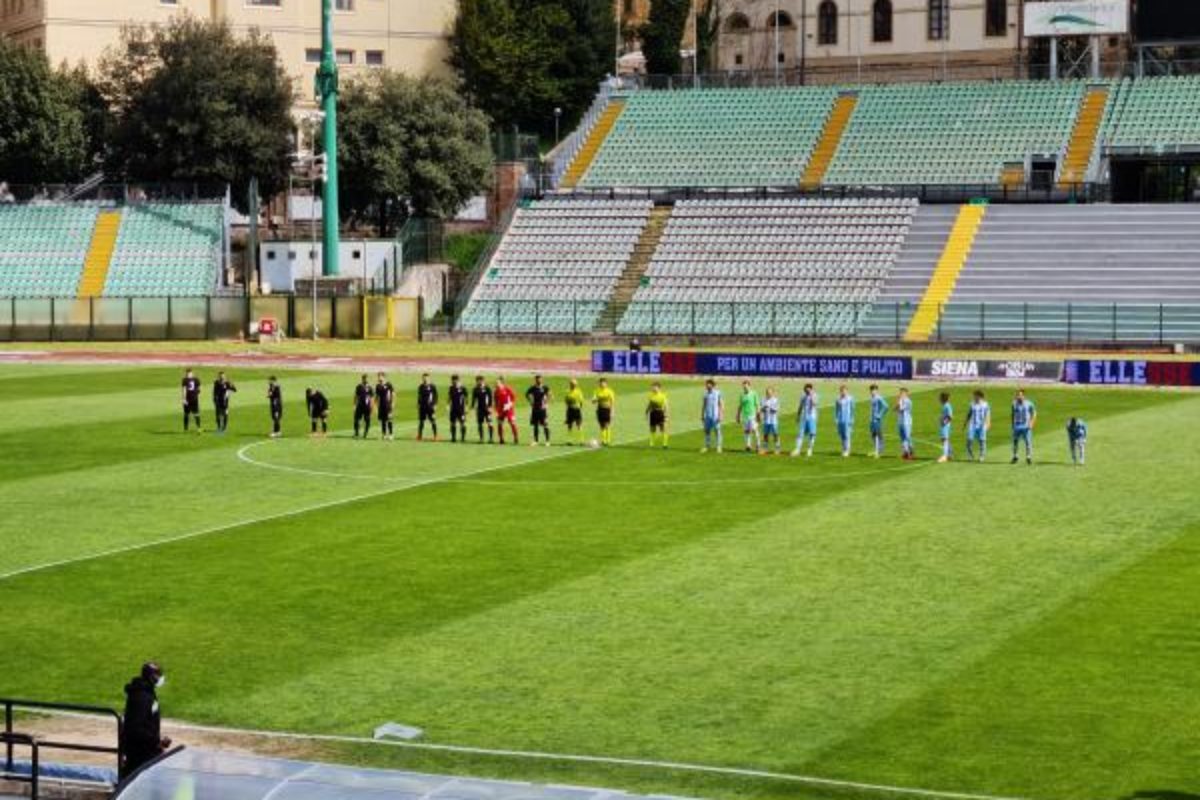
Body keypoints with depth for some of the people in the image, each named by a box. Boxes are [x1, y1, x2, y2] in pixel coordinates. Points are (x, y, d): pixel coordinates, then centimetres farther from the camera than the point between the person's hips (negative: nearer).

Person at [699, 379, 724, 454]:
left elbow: (721, 405, -5)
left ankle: (718, 447, 5)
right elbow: (703, 405, 15)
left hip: (715, 416, -4)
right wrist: (702, 416, 13)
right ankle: (707, 446, 11)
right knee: (707, 430, 4)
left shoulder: (718, 393, -4)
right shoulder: (706, 394, 9)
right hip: (707, 416, 4)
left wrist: (721, 416, -11)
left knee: (717, 431, -2)